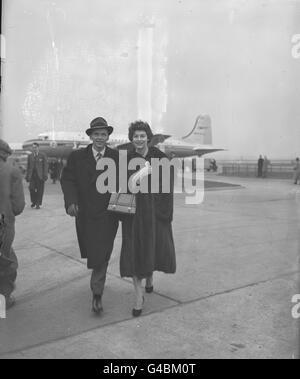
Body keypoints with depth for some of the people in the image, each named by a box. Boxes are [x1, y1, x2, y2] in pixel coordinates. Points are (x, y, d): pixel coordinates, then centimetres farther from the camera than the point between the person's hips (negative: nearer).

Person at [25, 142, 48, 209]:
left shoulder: (43, 156, 4)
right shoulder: (30, 156, 14)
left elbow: (45, 166, 0)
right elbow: (28, 167, 15)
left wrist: (45, 175, -8)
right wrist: (27, 176, 10)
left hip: (40, 176, -2)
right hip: (32, 176, 2)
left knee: (40, 190, -2)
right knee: (31, 188, -8)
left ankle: (38, 204, 7)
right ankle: (33, 201, 14)